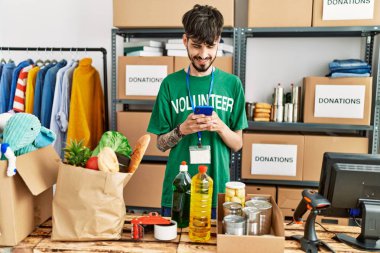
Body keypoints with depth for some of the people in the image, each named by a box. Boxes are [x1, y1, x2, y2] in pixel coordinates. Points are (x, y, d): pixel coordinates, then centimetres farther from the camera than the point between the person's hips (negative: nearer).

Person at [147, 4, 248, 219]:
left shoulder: (232, 84, -2)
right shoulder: (171, 84, -4)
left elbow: (237, 144, 2)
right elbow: (161, 144, 0)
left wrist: (220, 127, -18)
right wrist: (182, 130, -19)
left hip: (218, 190, 1)